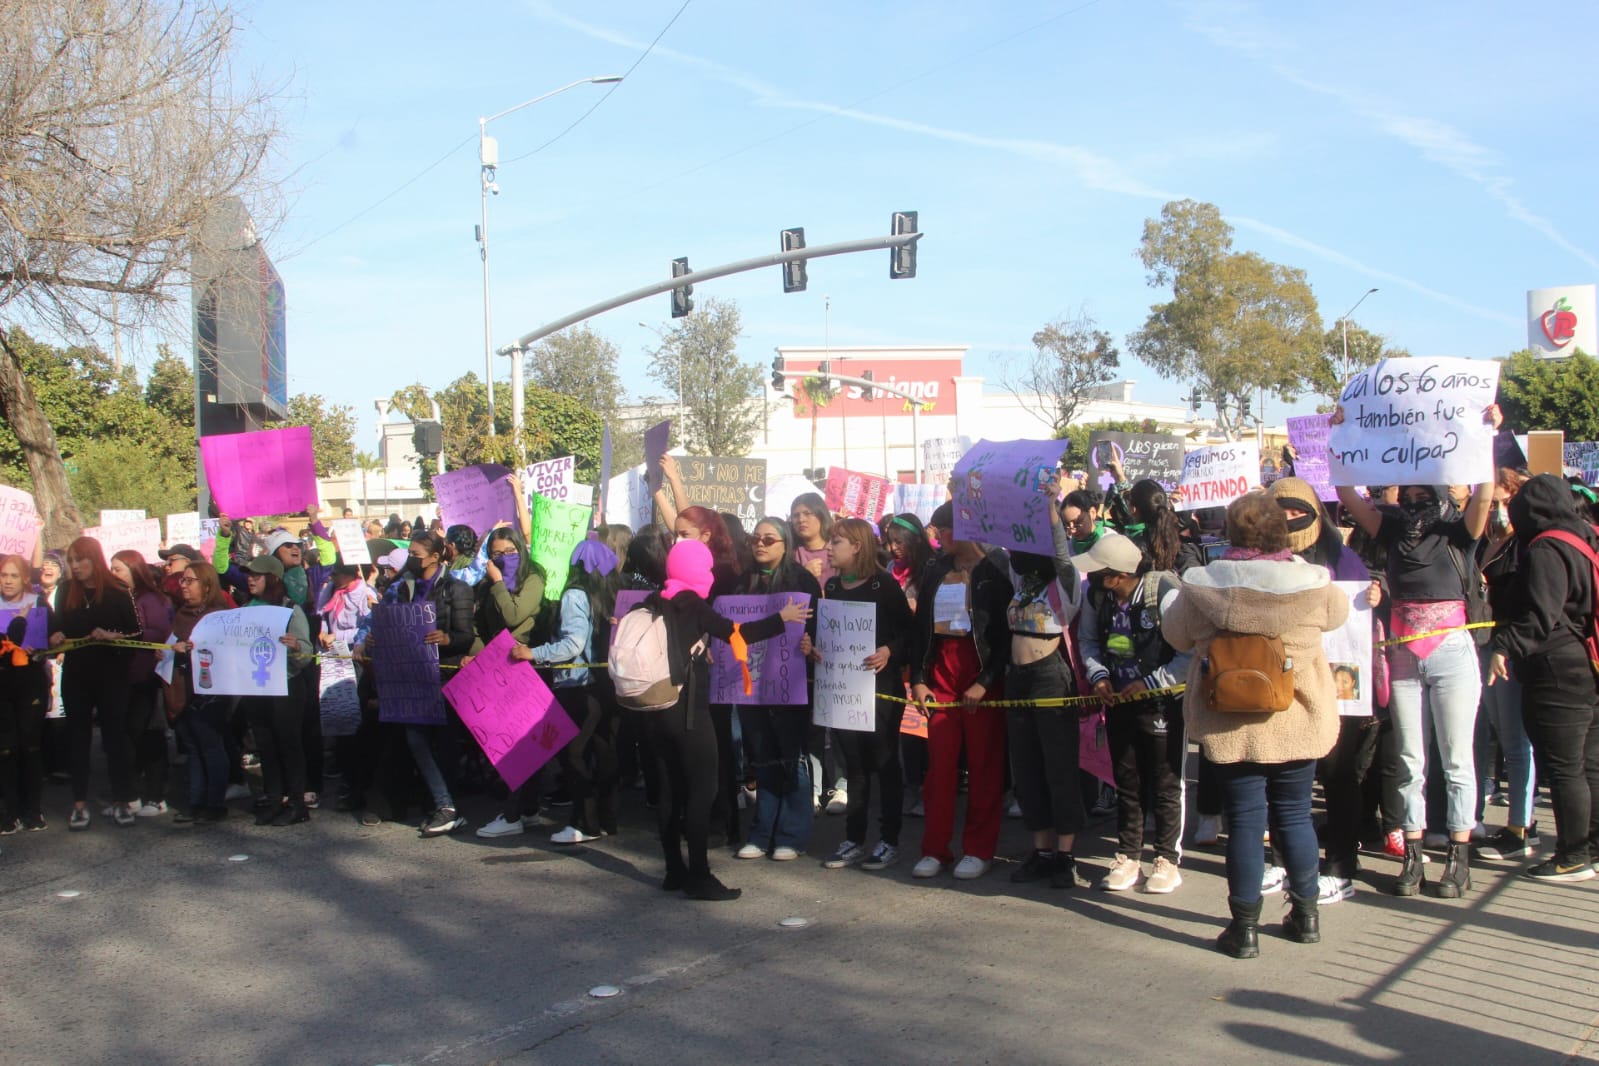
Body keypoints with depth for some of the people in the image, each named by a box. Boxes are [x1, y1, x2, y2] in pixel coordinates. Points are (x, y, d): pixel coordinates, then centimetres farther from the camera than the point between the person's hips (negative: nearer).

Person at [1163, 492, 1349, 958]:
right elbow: (1338, 612, 14)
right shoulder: (1312, 583, -7)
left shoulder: (1201, 587, -10)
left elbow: (1174, 633, 5)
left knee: (1244, 819, 5)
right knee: (1294, 814, 15)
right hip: (1298, 721, 1)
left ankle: (1245, 927, 9)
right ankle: (1305, 914, 28)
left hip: (1230, 724, -1)